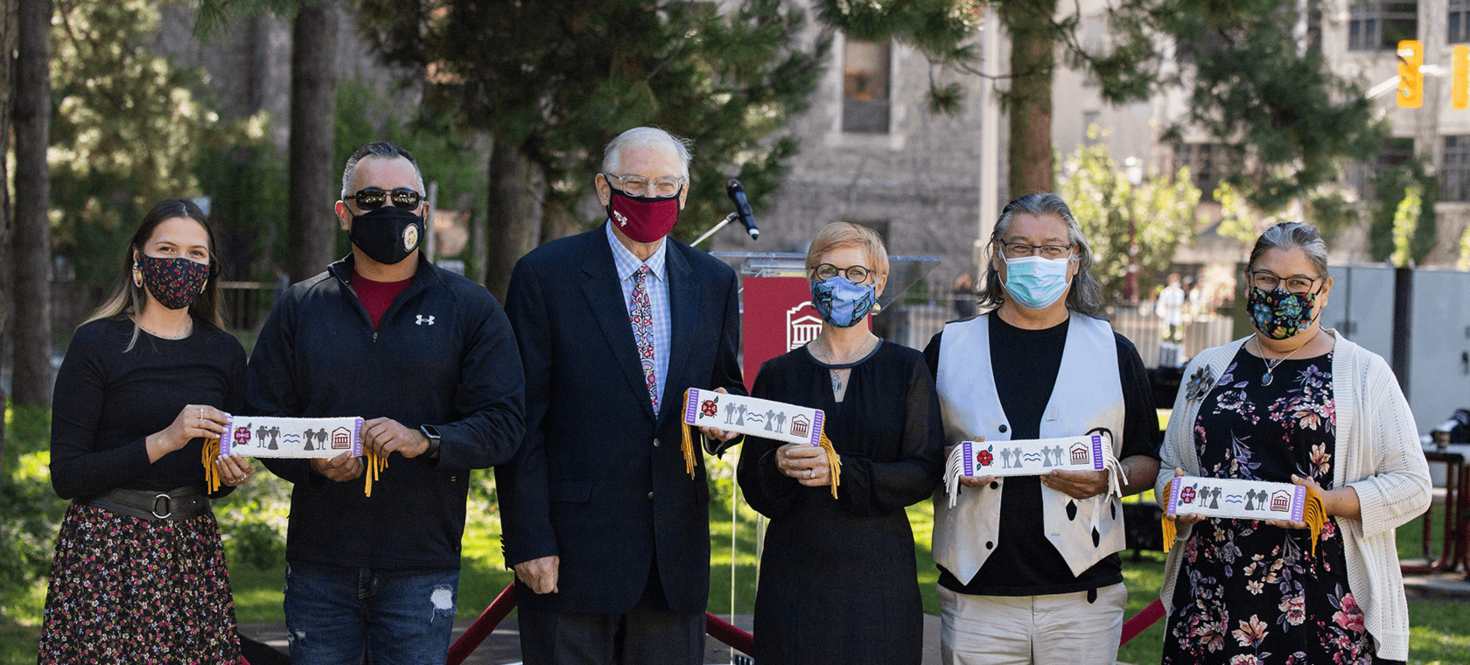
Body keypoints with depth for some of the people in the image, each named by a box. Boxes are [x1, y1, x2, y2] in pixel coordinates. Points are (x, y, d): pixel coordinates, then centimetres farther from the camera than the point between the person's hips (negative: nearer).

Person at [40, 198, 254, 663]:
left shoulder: (225, 352, 9)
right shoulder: (97, 344, -5)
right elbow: (66, 476, -10)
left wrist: (231, 475, -4)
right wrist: (162, 441, -18)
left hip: (193, 548, 4)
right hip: (105, 549, -4)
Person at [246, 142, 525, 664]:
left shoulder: (470, 309, 4)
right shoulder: (300, 309, 10)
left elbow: (502, 423, -2)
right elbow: (261, 418, 8)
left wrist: (425, 441, -20)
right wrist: (313, 460, -13)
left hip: (421, 569, -2)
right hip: (319, 567, 2)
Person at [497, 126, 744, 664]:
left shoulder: (713, 282, 10)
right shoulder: (544, 275, -3)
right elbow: (521, 422, -5)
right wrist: (529, 540, -11)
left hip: (677, 554, 4)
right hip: (573, 551, -4)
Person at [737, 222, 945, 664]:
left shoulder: (906, 370, 5)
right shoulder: (778, 374, 9)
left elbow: (925, 471, -4)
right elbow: (751, 482, 6)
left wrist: (842, 471, -17)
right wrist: (779, 465, -17)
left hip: (878, 573, -1)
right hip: (794, 573, 1)